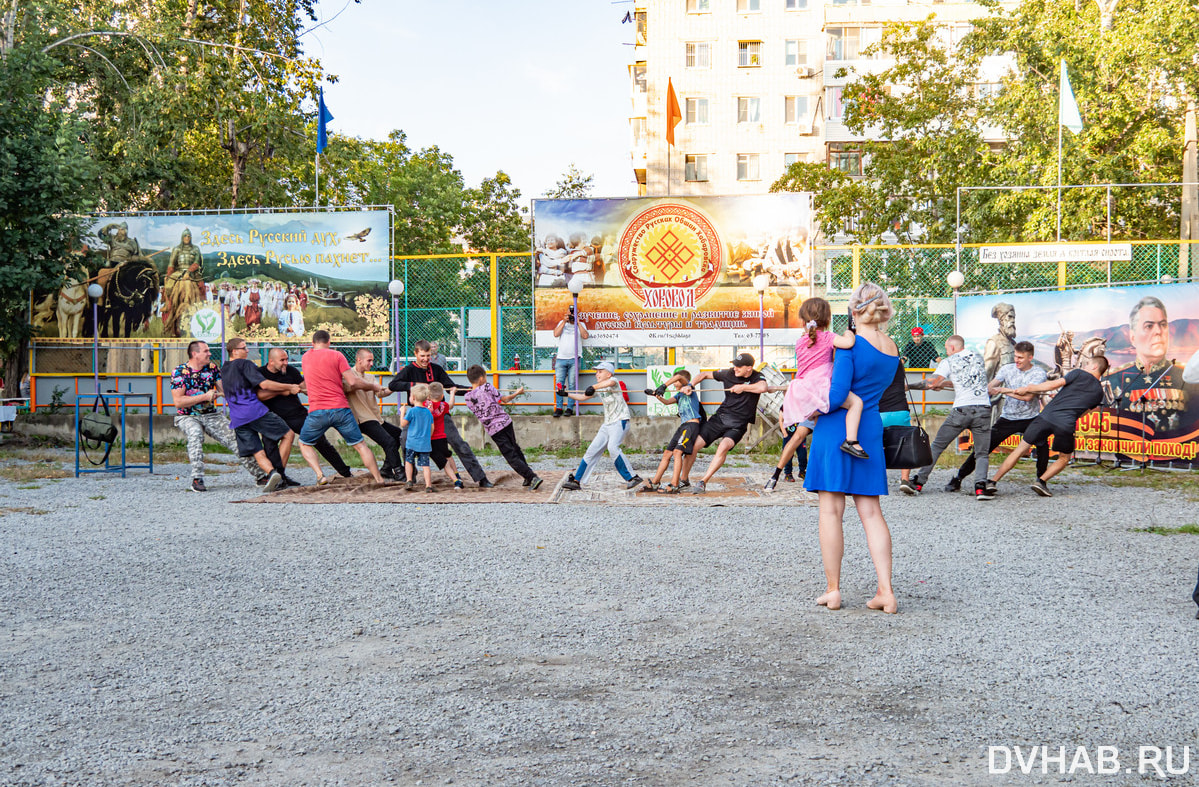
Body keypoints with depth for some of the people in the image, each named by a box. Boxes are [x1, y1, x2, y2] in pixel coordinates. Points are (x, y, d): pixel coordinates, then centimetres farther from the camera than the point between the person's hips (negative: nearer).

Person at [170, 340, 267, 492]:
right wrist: (205, 396, -20)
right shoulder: (179, 372, -10)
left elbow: (225, 390, 5)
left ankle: (261, 475, -4)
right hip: (187, 417, -4)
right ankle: (197, 480, -35)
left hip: (211, 415, 4)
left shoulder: (212, 368, 3)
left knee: (234, 438, -11)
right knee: (195, 433, -36)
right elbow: (178, 401, -17)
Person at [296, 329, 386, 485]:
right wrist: (373, 386, 10)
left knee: (304, 444, 20)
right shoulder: (336, 355, 1)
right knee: (360, 445, 9)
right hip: (340, 408, -1)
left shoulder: (305, 357, 13)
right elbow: (352, 383, -5)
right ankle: (379, 480, 6)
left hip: (317, 411, 1)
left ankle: (320, 476, 1)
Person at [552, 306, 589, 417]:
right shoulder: (562, 322, 17)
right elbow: (556, 334, 1)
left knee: (572, 384, -4)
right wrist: (564, 322, -2)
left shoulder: (581, 324, 13)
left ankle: (569, 408, -1)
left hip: (574, 359, -1)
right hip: (561, 358, 1)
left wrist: (578, 322, -4)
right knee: (559, 384, -4)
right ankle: (559, 408, -1)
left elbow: (585, 336, -5)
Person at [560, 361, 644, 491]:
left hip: (620, 421, -8)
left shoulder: (614, 380, -8)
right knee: (592, 450, 5)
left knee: (613, 447, -26)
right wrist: (567, 394, 3)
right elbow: (583, 397, 17)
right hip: (607, 424, 8)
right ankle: (576, 480, 10)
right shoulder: (598, 388, 15)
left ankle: (632, 477, -19)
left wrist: (593, 387, -45)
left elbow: (610, 383, -33)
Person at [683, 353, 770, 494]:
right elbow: (704, 375, 10)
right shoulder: (729, 374, 0)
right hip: (720, 417, 3)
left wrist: (743, 387, -20)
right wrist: (690, 385, -5)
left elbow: (762, 388, -30)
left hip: (738, 424, -3)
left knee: (724, 447, -31)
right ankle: (684, 479, 16)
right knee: (694, 445, -6)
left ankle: (703, 482, -22)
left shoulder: (757, 377, -6)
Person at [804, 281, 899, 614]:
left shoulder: (850, 344, -12)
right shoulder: (893, 350, 9)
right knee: (871, 511, 8)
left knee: (831, 510, 1)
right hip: (871, 429, 6)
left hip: (837, 428, -6)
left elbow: (838, 394, -18)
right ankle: (886, 590, 1)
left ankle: (832, 589, 5)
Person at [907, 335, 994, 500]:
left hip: (961, 409, -2)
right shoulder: (978, 357, 19)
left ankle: (918, 481, 7)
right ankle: (980, 485, -17)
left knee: (937, 446, 9)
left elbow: (931, 383, -3)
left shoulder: (948, 362, 5)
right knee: (981, 453, 7)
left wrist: (908, 386, 9)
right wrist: (943, 384, 35)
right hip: (983, 408, 2)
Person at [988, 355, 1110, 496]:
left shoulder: (1079, 374, 10)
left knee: (1020, 450, 8)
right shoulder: (1099, 392, 19)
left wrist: (1027, 389, 5)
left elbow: (1053, 385, -1)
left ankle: (993, 482, 4)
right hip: (1066, 425, 1)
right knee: (1064, 458, 25)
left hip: (1047, 416, -1)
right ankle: (1041, 481, 4)